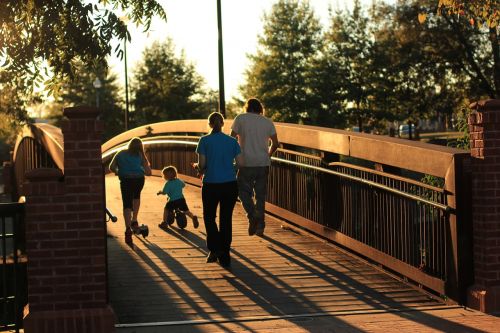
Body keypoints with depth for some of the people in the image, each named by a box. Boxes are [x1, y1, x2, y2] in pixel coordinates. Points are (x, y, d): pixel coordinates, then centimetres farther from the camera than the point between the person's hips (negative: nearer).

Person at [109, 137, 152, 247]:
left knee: (127, 205, -2)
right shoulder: (141, 156, 12)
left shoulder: (121, 154, 14)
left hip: (126, 181, -1)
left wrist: (118, 172, 27)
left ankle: (128, 229, -19)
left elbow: (111, 167, 8)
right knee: (136, 196, 30)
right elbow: (148, 172, 7)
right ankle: (134, 221, 19)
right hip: (139, 180, 1)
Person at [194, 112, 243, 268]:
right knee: (226, 219, 11)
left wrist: (198, 168, 14)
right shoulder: (232, 141, 4)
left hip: (211, 185, -2)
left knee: (209, 217, 16)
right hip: (230, 185, 2)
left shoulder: (204, 140, -4)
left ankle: (214, 249, -2)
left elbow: (202, 164, -8)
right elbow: (240, 163, 1)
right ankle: (225, 256, 12)